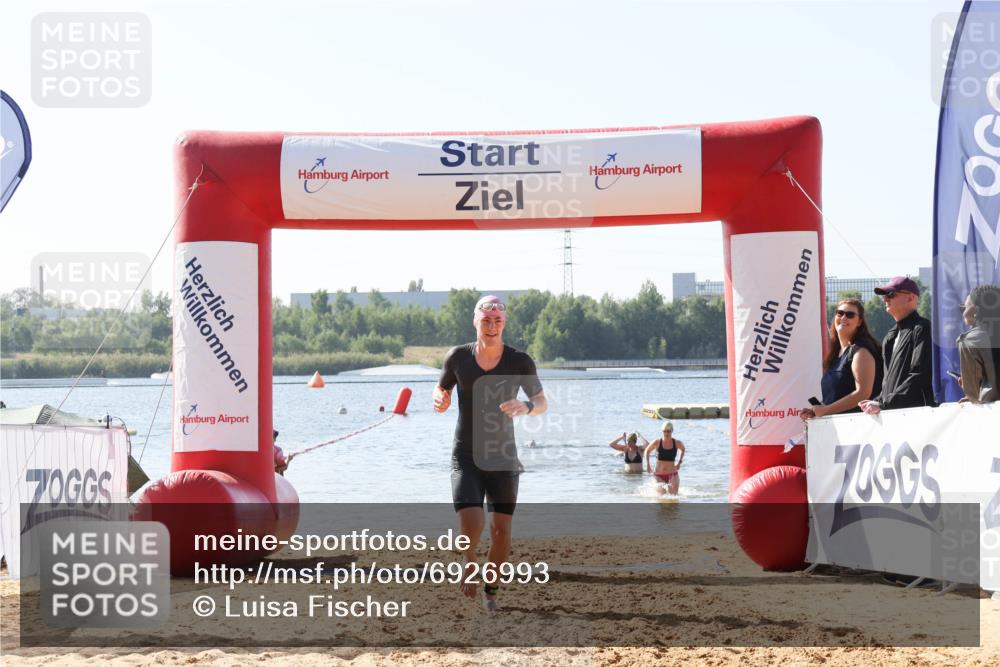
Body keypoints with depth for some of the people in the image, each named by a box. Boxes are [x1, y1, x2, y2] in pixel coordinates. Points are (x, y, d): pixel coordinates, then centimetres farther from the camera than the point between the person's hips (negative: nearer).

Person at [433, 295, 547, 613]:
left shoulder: (519, 362, -8)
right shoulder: (458, 357, -6)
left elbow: (543, 403, 1)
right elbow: (441, 389, 10)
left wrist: (526, 407, -23)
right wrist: (440, 400, -15)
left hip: (503, 456, 1)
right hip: (466, 456, -1)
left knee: (501, 532, 0)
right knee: (471, 526, -18)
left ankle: (491, 590, 24)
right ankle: (470, 562, 16)